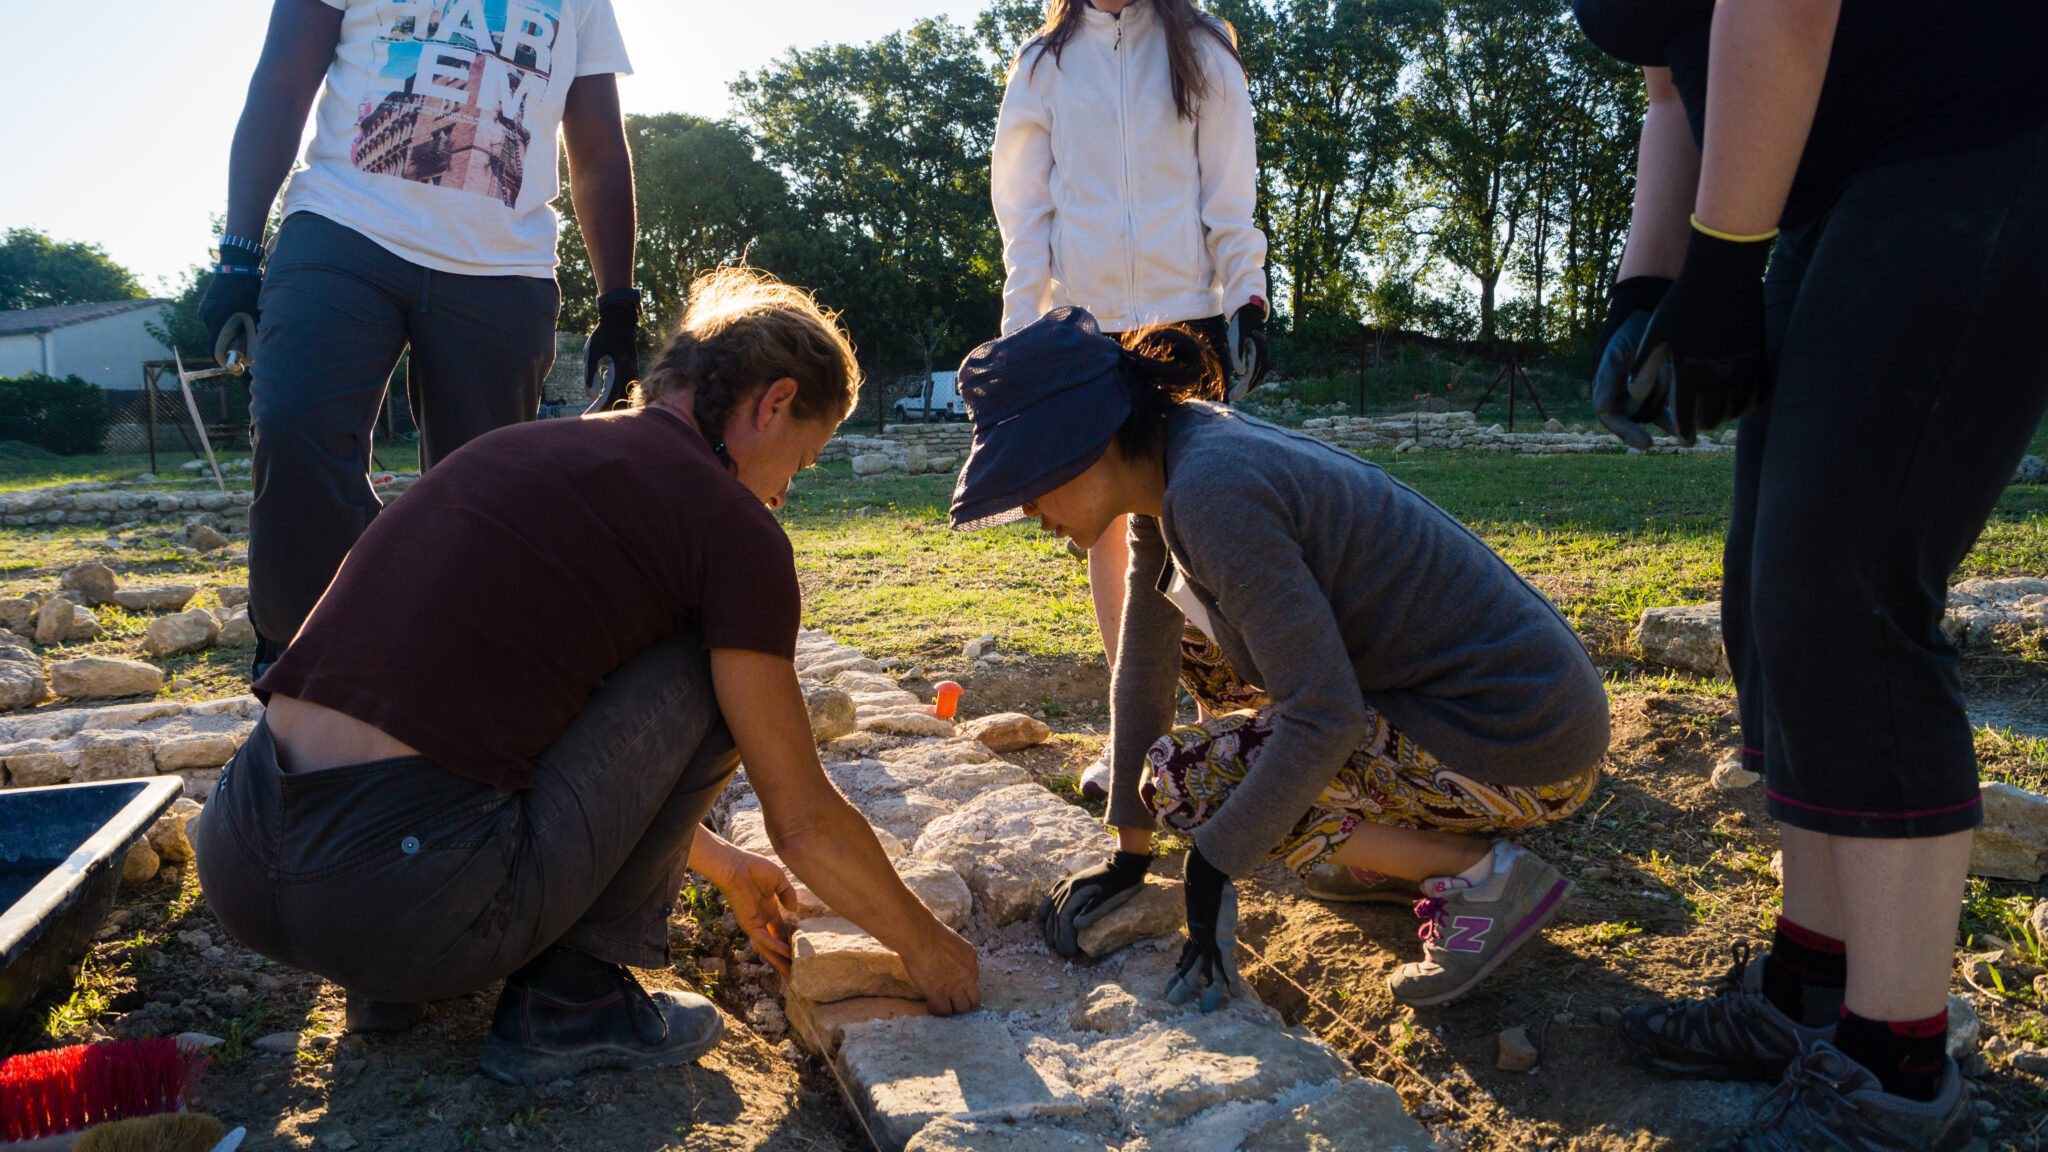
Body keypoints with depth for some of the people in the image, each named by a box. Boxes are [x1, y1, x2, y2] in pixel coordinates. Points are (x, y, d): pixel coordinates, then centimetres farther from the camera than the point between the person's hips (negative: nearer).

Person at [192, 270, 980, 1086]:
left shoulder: (523, 446, 20)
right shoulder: (732, 525, -4)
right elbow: (805, 820, 1)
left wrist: (723, 866, 41)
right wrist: (927, 948, 21)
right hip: (409, 897, -8)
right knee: (709, 671, 6)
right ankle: (568, 1002, 9)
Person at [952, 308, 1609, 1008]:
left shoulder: (1210, 492, -25)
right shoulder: (1170, 468, 3)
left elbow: (1324, 717, -24)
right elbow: (1144, 669, 9)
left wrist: (1212, 870, -15)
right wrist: (1128, 860, 13)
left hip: (1521, 742, -9)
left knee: (1182, 778, -10)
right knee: (1202, 633, 15)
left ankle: (1484, 873, -3)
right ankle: (1412, 832, 16)